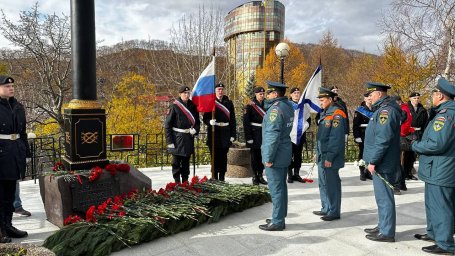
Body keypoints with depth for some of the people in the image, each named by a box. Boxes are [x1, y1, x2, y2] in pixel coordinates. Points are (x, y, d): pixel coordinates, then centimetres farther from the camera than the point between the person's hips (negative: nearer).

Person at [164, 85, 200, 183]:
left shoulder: (192, 106, 8)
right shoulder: (174, 106, -6)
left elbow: (197, 121, 17)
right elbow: (167, 125, -7)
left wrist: (195, 129, -5)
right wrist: (169, 141, -13)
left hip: (188, 138, 4)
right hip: (177, 138, -4)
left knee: (186, 161, 12)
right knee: (176, 161, 1)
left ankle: (185, 181, 22)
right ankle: (177, 182, 11)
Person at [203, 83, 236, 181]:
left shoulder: (229, 103, 9)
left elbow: (232, 120, 7)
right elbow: (205, 118, 2)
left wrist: (233, 135, 1)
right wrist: (209, 122, -22)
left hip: (225, 134, 2)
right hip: (214, 133, -2)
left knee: (223, 157, 7)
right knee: (215, 156, 3)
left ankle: (222, 178, 17)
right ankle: (214, 178, 13)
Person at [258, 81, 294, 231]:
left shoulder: (276, 109, -19)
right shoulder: (288, 106, 10)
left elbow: (273, 134, -23)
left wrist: (269, 157, -19)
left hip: (275, 155, -10)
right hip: (285, 154, 10)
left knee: (276, 189, -1)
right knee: (281, 186, 17)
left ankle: (277, 222, 9)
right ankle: (280, 218, 30)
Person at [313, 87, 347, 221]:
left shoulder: (337, 115, -16)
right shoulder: (325, 113, 14)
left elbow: (336, 138, -21)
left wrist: (330, 158, -21)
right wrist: (318, 153, 18)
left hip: (330, 158, -10)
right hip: (322, 156, 10)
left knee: (332, 185, 1)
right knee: (323, 184, 17)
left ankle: (334, 212, 13)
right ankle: (326, 209, 30)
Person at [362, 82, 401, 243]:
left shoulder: (386, 110, -17)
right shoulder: (382, 109, 16)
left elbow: (383, 139, -24)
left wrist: (373, 161, -20)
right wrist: (372, 159, 18)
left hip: (382, 163, -10)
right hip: (381, 163, 11)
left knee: (384, 197, -2)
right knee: (382, 196, 18)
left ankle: (387, 233, 8)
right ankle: (383, 226, 29)